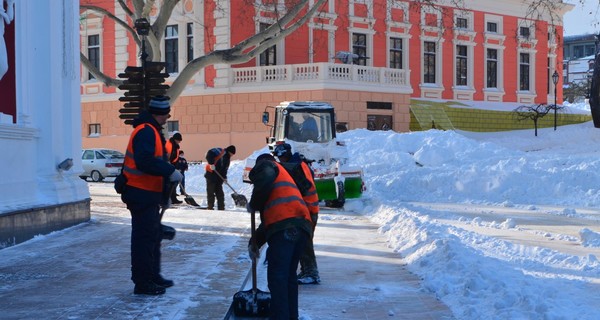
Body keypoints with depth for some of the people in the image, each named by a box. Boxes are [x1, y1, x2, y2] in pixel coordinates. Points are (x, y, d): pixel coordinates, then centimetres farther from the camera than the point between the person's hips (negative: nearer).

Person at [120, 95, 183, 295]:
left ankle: (153, 277, 30)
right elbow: (145, 162, -29)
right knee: (144, 238, -6)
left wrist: (164, 194, 21)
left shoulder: (152, 131, 18)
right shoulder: (146, 132, -16)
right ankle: (142, 283, 0)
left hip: (148, 195, 11)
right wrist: (170, 172, -26)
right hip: (141, 194, -11)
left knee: (154, 236, 19)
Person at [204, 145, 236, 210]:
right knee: (210, 192, -2)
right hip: (211, 175, -8)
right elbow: (210, 153, -24)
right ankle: (210, 207, 3)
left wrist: (224, 177, 3)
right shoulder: (220, 151, -10)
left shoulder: (228, 158, 17)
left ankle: (221, 208, 11)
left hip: (219, 178, 8)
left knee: (220, 193, 7)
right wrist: (211, 163, -30)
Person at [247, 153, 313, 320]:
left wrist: (253, 205, 5)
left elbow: (264, 182, -12)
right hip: (302, 226, 9)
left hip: (285, 227, -9)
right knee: (289, 275, 17)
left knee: (276, 277, -9)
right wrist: (255, 241, 37)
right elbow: (267, 219, 37)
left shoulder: (265, 165, 16)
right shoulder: (282, 175, 39)